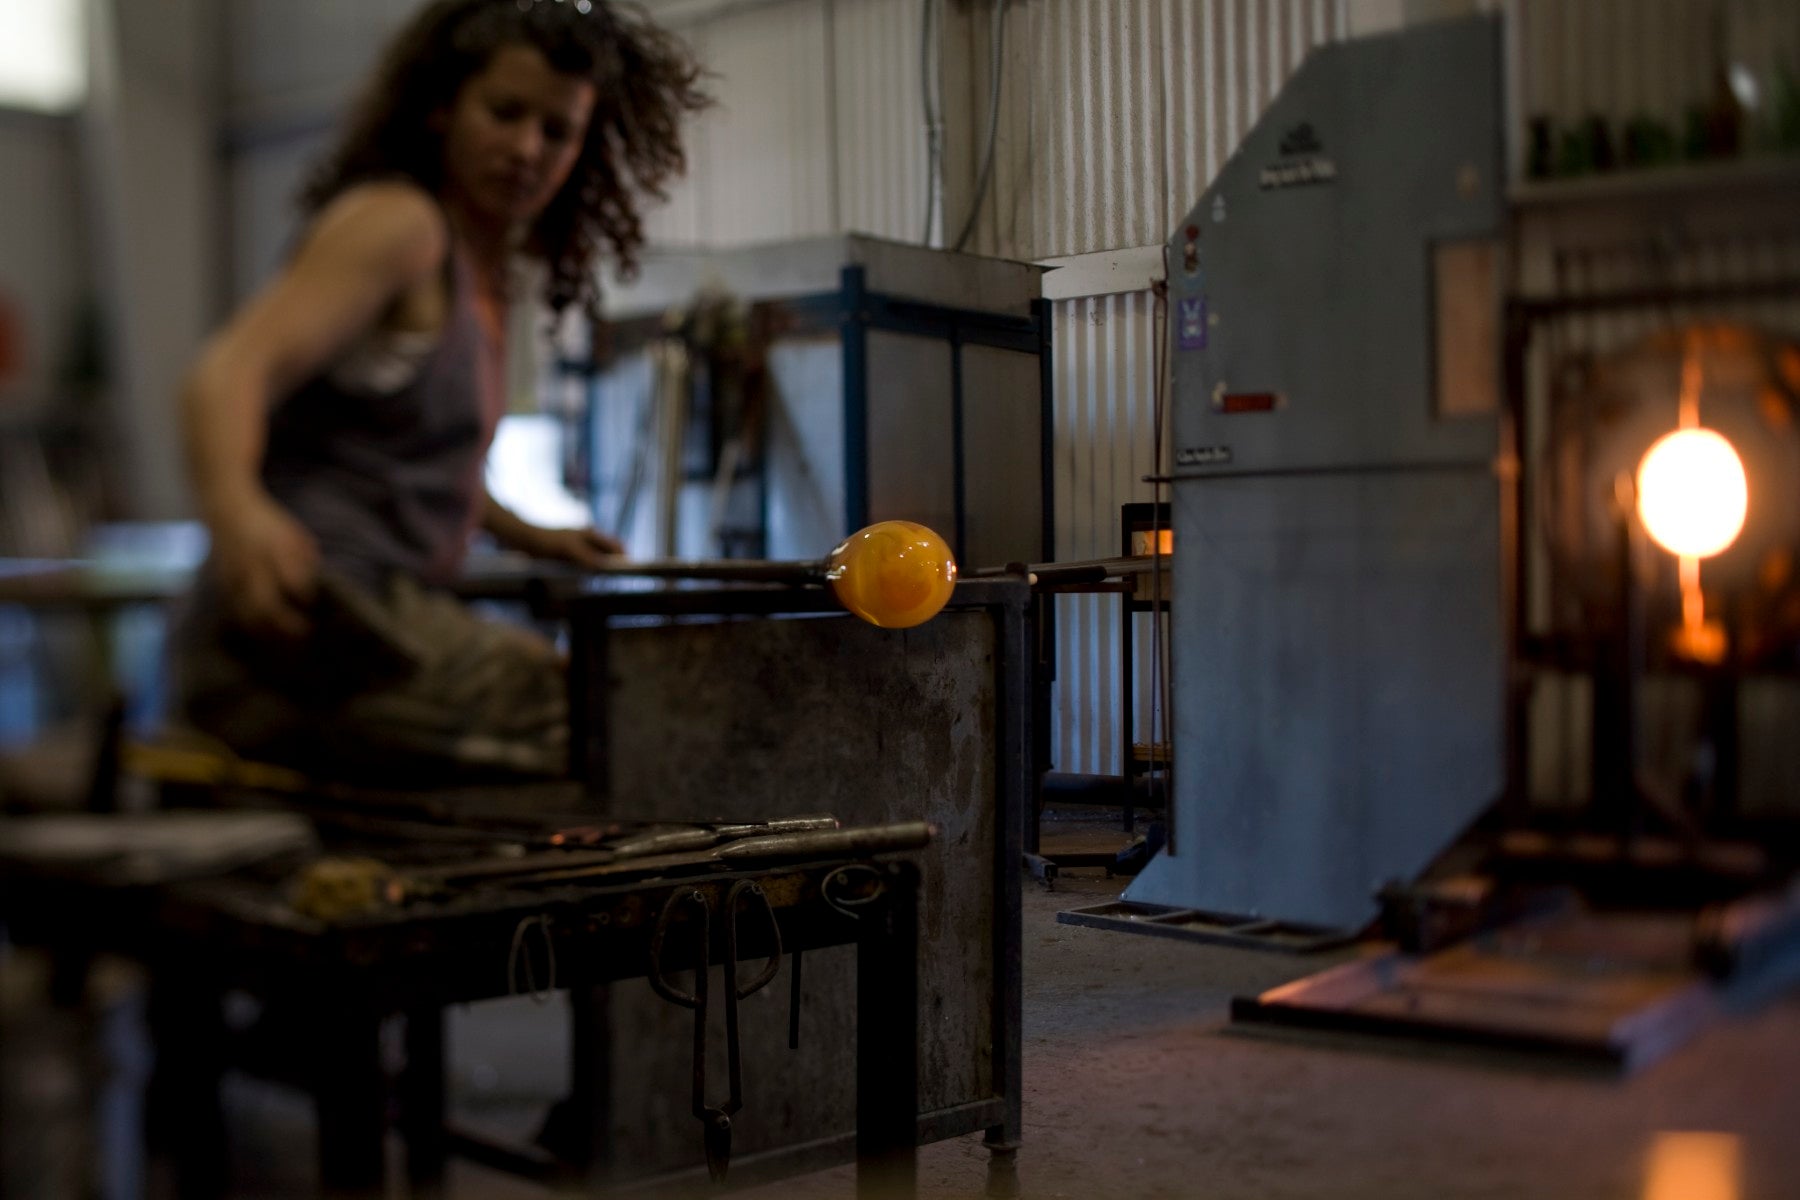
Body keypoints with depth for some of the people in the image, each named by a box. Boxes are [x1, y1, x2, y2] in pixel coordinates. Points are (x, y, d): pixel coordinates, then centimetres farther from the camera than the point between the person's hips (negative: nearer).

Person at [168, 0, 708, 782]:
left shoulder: (486, 265, 19)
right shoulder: (396, 221, -7)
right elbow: (228, 371, -23)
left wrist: (525, 535, 31)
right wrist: (236, 510, -42)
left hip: (382, 621, 9)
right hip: (304, 626, -9)